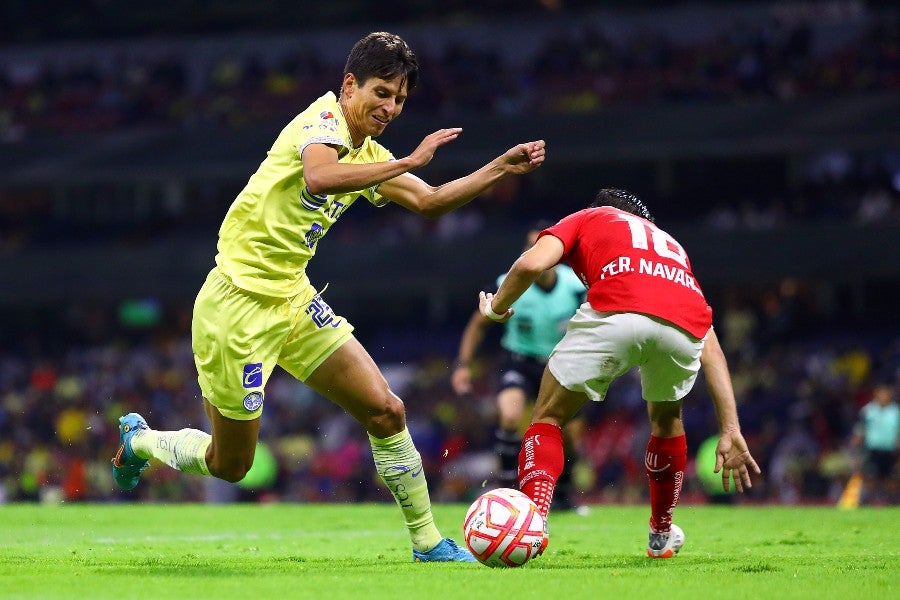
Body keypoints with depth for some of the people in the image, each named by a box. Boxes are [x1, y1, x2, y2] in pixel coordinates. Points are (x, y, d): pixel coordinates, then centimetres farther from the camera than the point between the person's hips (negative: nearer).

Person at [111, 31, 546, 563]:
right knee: (229, 465, 4)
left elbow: (429, 201, 21)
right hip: (239, 304, -8)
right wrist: (407, 163, -34)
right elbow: (318, 177, -38)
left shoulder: (369, 155, 11)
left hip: (293, 300, 8)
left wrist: (502, 168, 11)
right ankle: (139, 440, 33)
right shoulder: (324, 119, -16)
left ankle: (428, 542, 6)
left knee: (386, 411, -3)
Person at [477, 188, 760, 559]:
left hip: (616, 314, -4)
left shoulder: (585, 219, 33)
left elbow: (533, 263, 11)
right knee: (666, 417, 35)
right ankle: (662, 536, 45)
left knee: (548, 417, 16)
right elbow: (710, 348, 31)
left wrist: (497, 306, 30)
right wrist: (730, 431, 27)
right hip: (684, 325, 4)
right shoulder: (671, 244, 41)